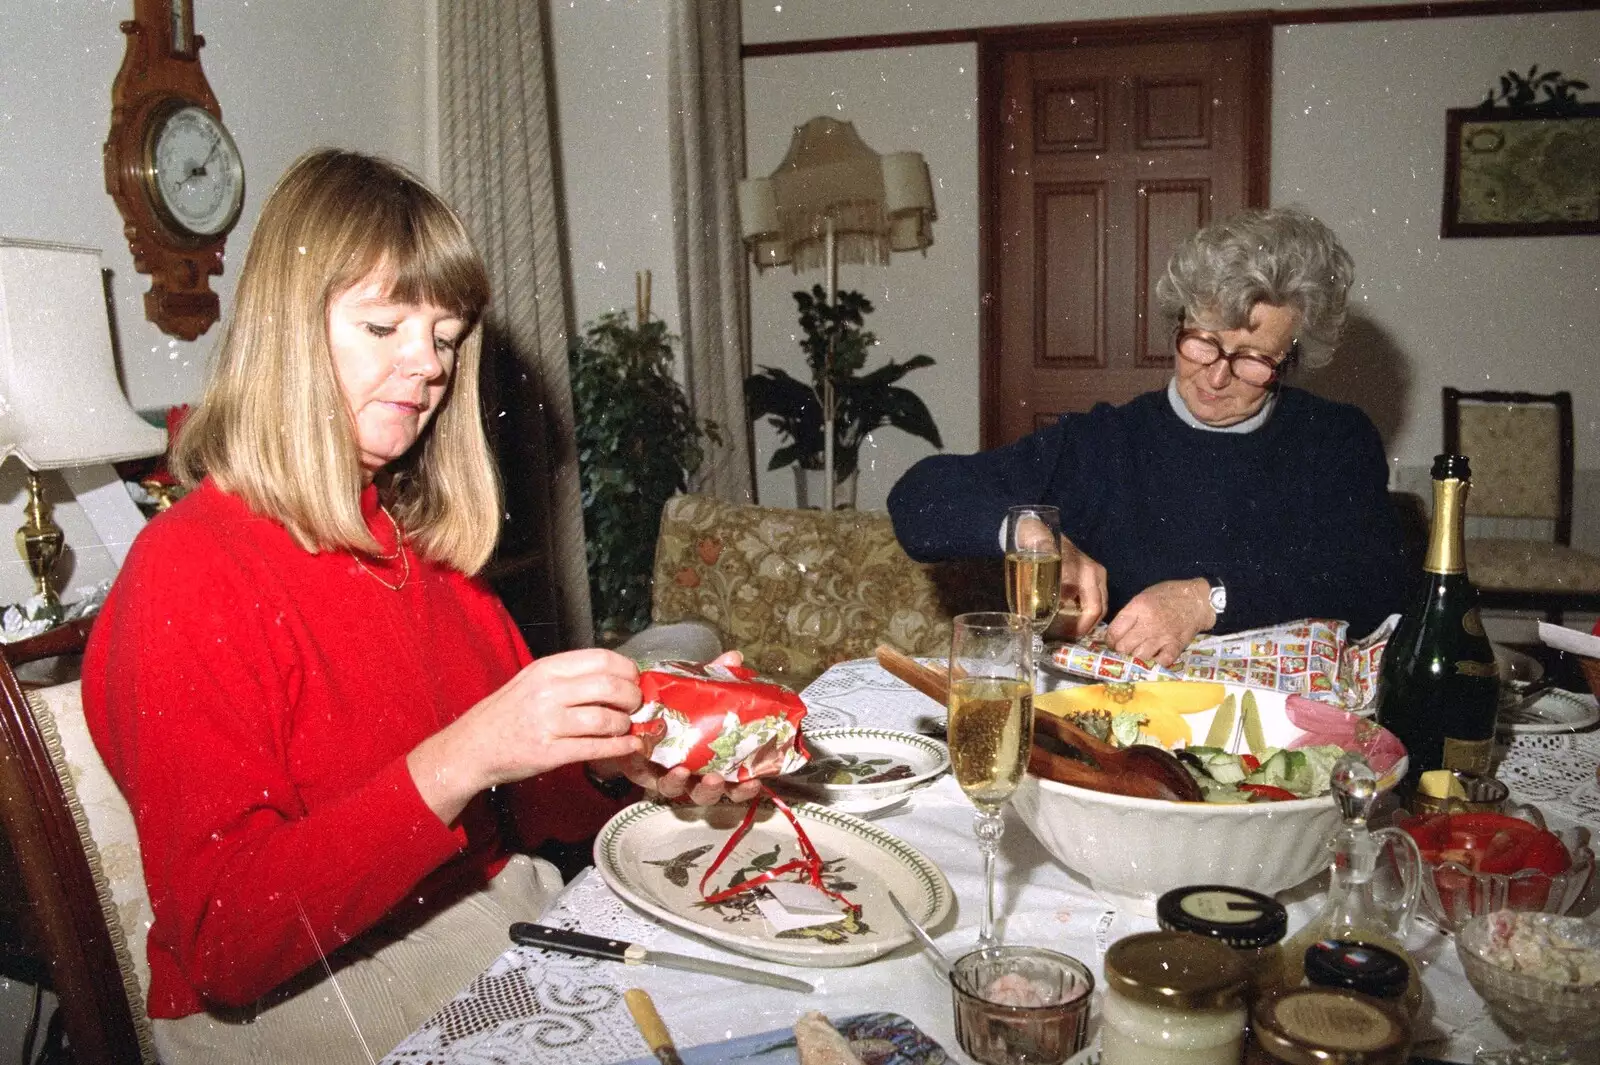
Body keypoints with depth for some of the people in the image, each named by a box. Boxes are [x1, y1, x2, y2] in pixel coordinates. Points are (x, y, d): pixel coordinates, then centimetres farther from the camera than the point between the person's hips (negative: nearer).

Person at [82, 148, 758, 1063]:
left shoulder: (425, 540, 6)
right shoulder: (187, 574, -13)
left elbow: (517, 806, 10)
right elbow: (220, 942, -19)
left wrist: (625, 767, -11)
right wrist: (456, 762, -29)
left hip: (506, 928, 6)